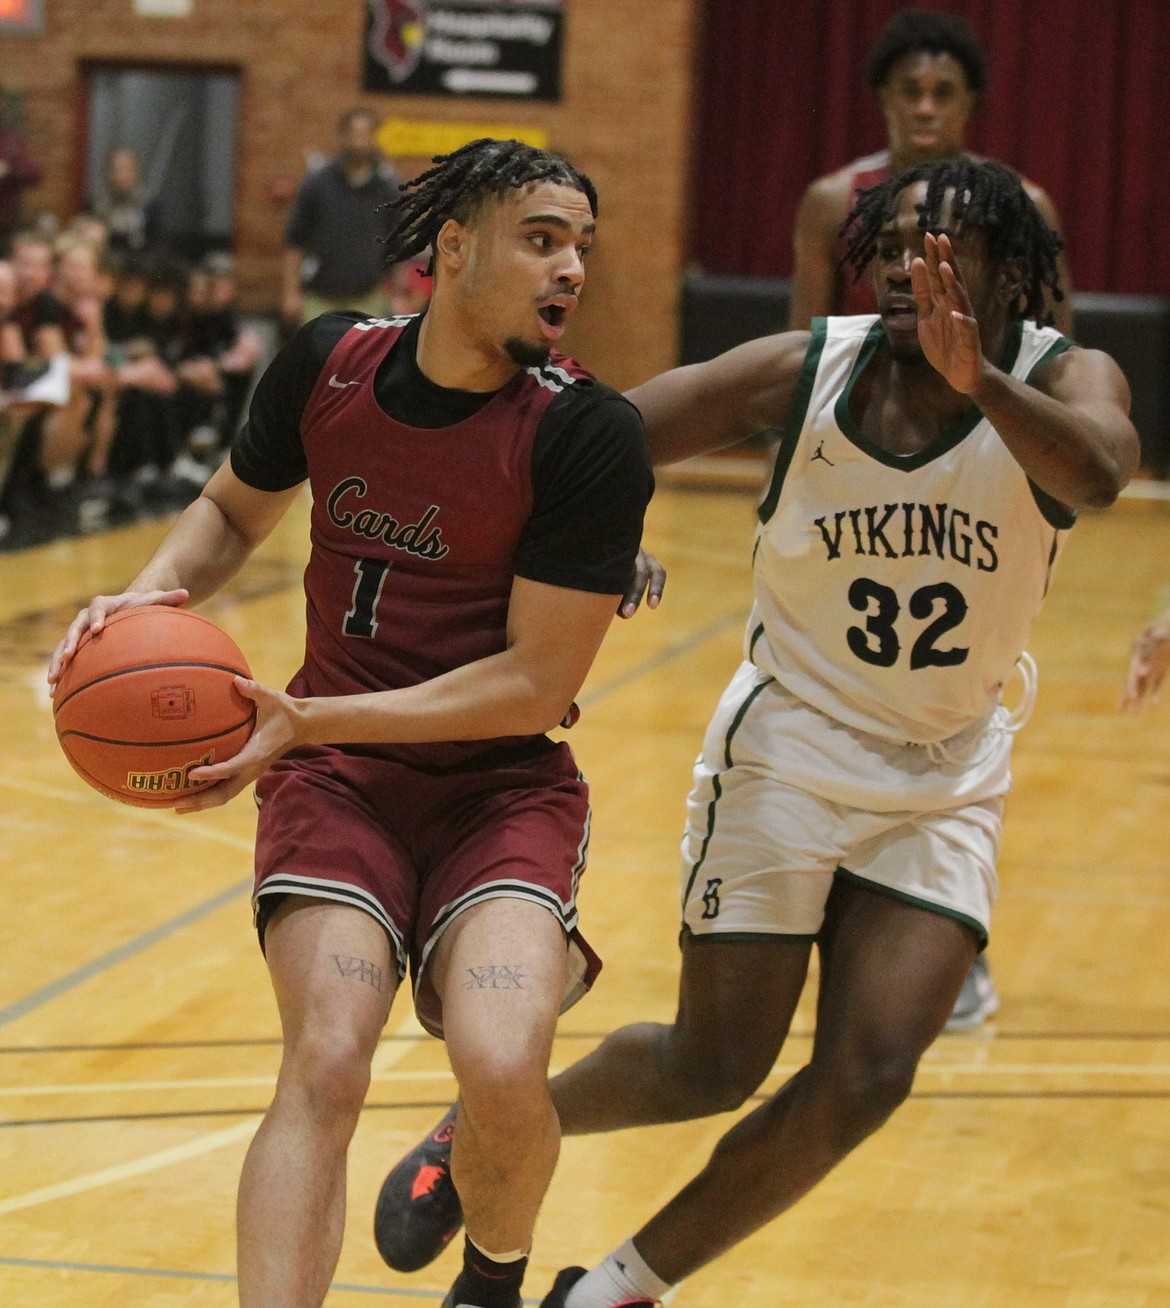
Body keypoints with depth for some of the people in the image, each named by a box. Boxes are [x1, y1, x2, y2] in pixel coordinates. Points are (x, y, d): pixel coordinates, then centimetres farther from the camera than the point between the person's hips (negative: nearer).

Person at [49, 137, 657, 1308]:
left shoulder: (587, 433, -15)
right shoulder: (328, 363, -3)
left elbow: (535, 683, -16)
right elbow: (235, 510, 17)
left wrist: (311, 719, -22)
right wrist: (151, 595, -5)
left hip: (502, 783, -2)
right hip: (335, 773, 2)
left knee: (499, 1073, -24)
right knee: (324, 1066, -21)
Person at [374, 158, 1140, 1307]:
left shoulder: (1063, 380, -15)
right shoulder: (802, 372, -15)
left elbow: (1098, 472, -39)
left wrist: (976, 378, -56)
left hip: (947, 779, 2)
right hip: (792, 747, -2)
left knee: (868, 1076, -9)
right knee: (714, 1067, 1)